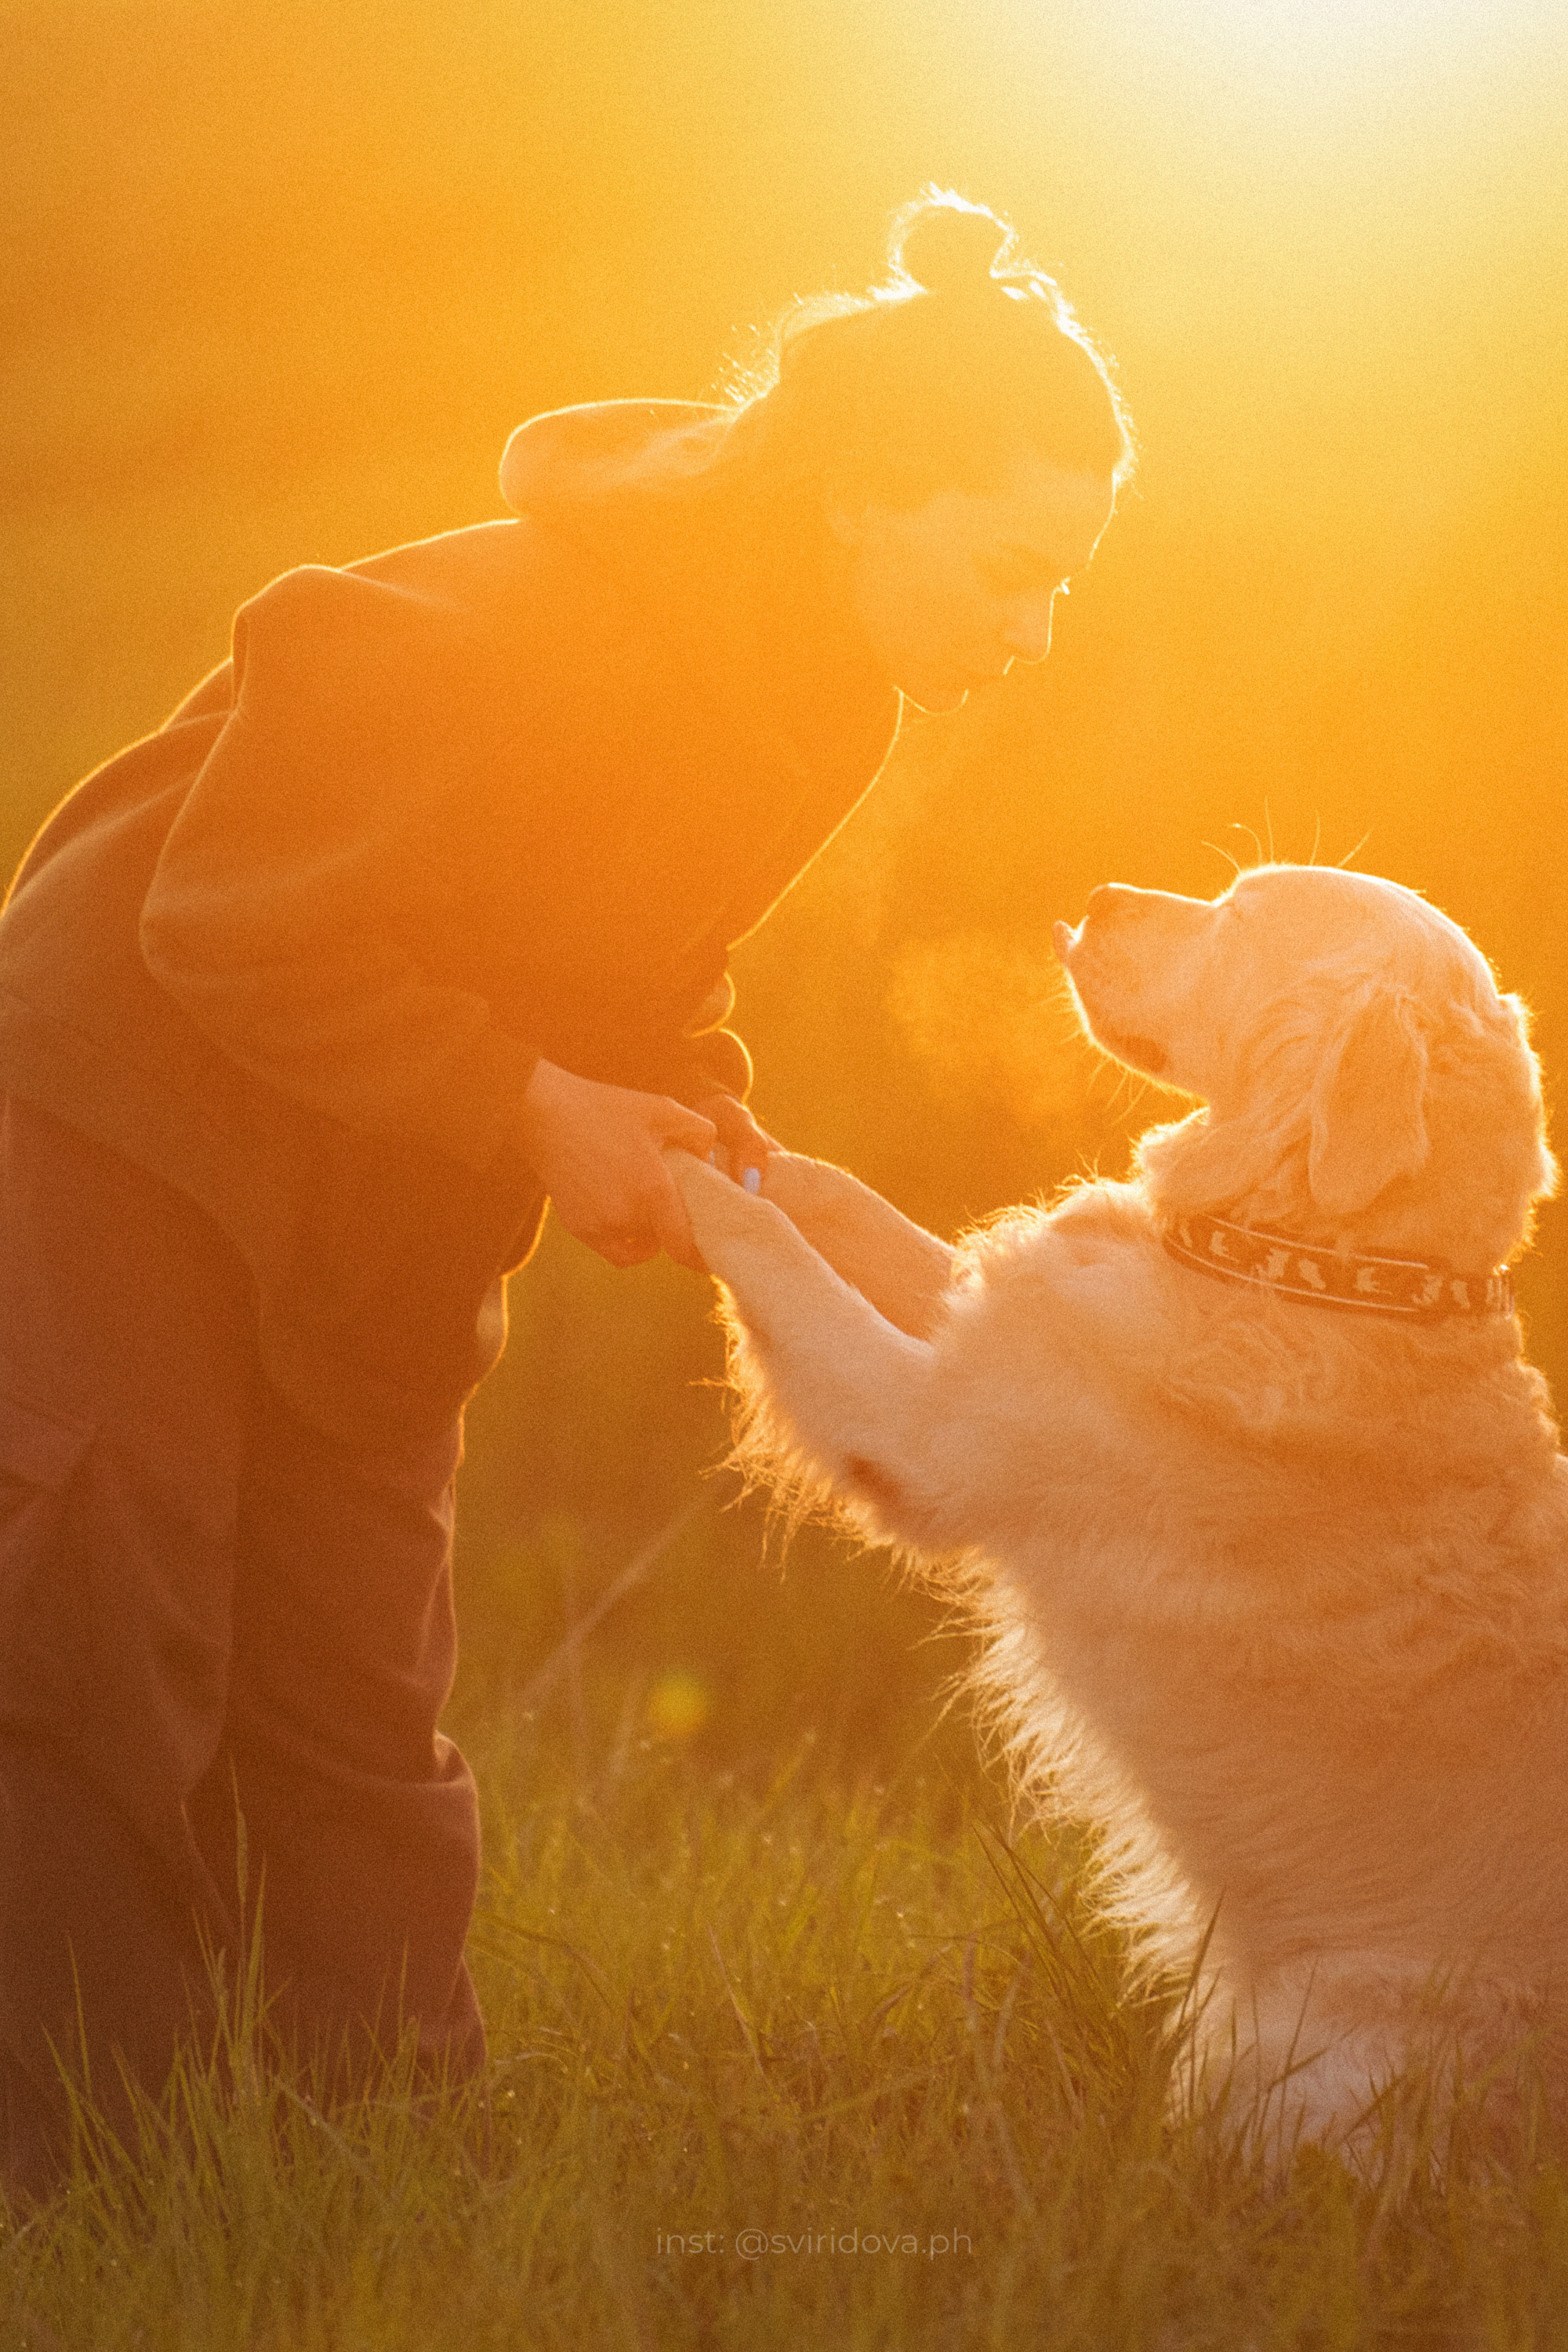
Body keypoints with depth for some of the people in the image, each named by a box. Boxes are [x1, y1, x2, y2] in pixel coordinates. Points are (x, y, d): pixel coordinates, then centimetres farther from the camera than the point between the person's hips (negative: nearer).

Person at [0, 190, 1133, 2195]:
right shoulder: (520, 635, -29)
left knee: (364, 1730, 7)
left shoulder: (813, 693, -2)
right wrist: (536, 1109, -25)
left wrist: (695, 1117, -7)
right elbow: (236, 930, -26)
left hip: (373, 1218, 8)